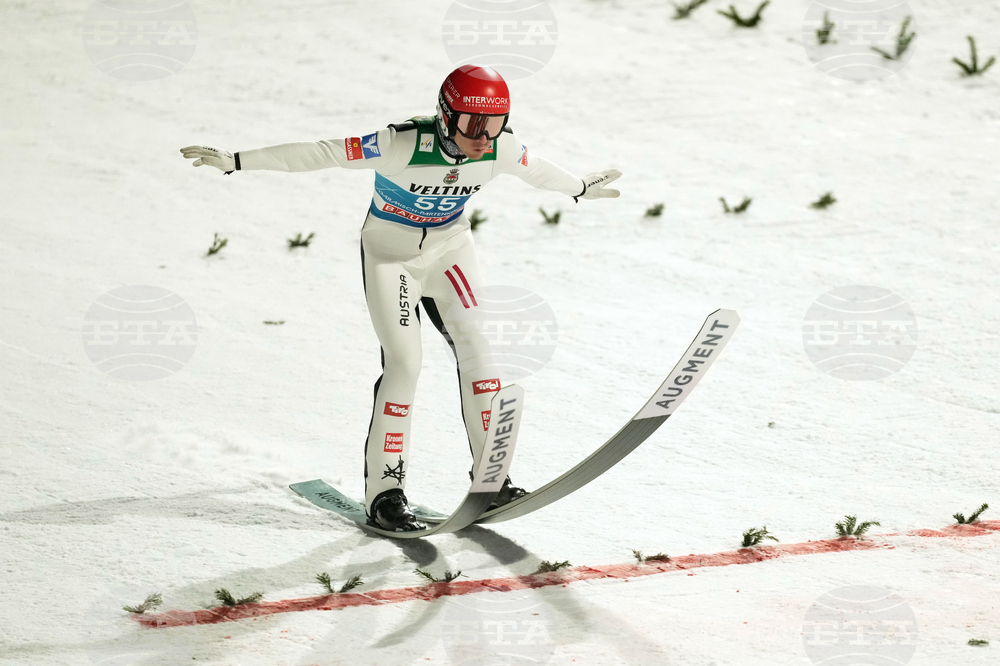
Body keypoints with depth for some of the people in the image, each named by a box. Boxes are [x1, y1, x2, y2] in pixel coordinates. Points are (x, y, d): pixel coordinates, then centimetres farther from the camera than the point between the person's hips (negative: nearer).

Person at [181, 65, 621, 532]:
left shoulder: (502, 149, -16)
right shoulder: (405, 145, -32)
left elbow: (537, 170, 8)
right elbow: (320, 154, -30)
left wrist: (581, 188, 27)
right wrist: (235, 161, -32)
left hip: (450, 246, 4)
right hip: (391, 252, -4)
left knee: (476, 347, -11)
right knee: (404, 362, -14)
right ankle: (384, 491, -7)